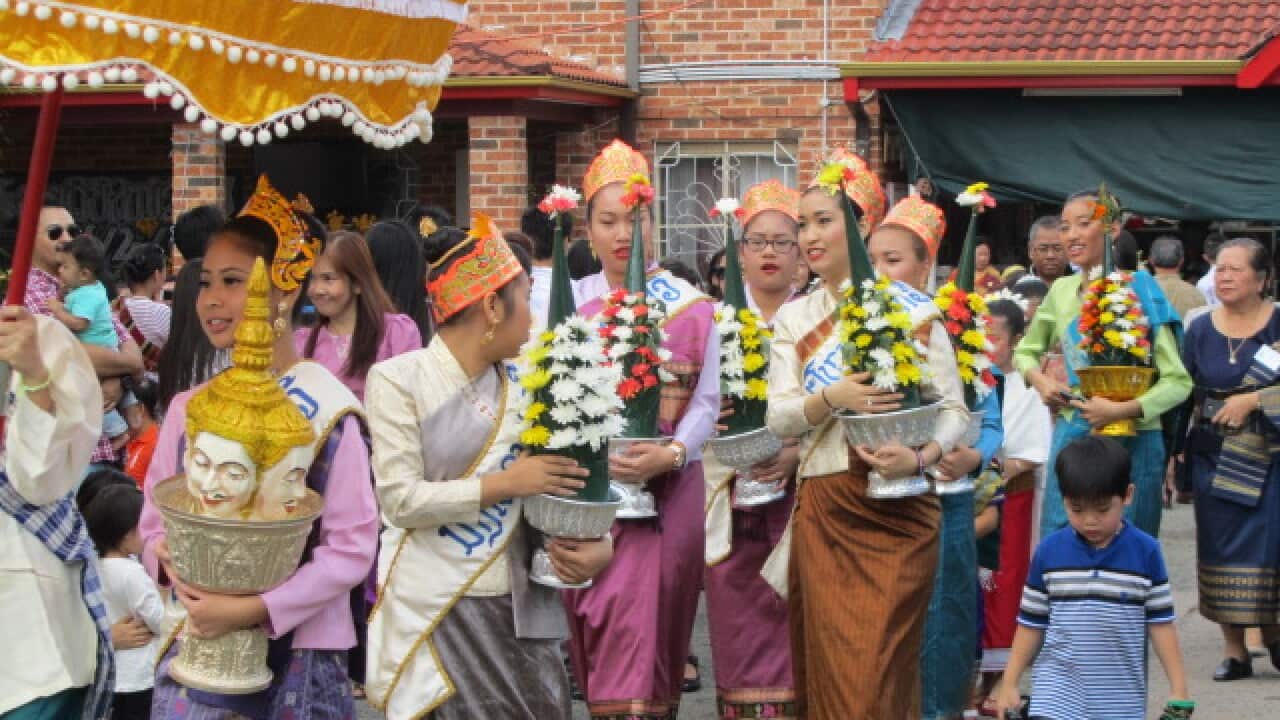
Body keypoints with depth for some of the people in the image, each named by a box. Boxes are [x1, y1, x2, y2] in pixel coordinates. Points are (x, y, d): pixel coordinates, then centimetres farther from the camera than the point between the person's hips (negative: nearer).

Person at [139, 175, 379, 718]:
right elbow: (153, 525, 12)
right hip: (196, 644, 4)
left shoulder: (325, 407, -9)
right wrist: (166, 556, -11)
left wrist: (254, 609, -20)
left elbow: (354, 545, -13)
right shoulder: (189, 407, 6)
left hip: (295, 652, -4)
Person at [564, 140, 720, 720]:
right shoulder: (568, 302, 7)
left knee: (646, 624, -8)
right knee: (605, 630, 5)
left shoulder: (690, 306, 4)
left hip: (665, 489, -2)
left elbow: (706, 400, -2)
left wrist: (671, 454, -20)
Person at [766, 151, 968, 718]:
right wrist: (832, 398, -19)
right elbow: (778, 416, 1)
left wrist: (920, 458, -20)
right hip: (826, 509, 3)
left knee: (882, 670, -4)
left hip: (900, 505, -3)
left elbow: (954, 407, -1)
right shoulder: (793, 320, 10)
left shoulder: (912, 309, 1)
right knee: (831, 666, 3)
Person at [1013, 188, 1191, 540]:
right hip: (1072, 434, 4)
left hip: (1131, 442, -4)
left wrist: (1123, 410, -22)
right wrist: (1039, 379, 1)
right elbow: (1025, 351, 23)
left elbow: (1179, 381, -10)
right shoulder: (1062, 290, 6)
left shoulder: (1139, 292, -8)